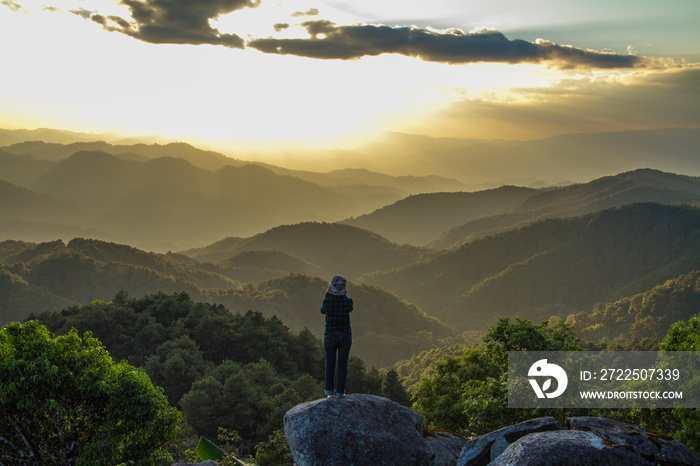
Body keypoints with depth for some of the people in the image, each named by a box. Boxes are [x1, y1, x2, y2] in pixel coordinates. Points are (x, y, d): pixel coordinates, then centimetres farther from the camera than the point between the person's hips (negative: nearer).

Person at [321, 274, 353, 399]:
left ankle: (330, 392, 19)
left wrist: (328, 293, 8)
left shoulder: (327, 301, -13)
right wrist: (343, 295, 9)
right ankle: (340, 392, 13)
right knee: (342, 365, 12)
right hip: (345, 337, 0)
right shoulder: (348, 301, -12)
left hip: (330, 336, 0)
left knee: (330, 364, 16)